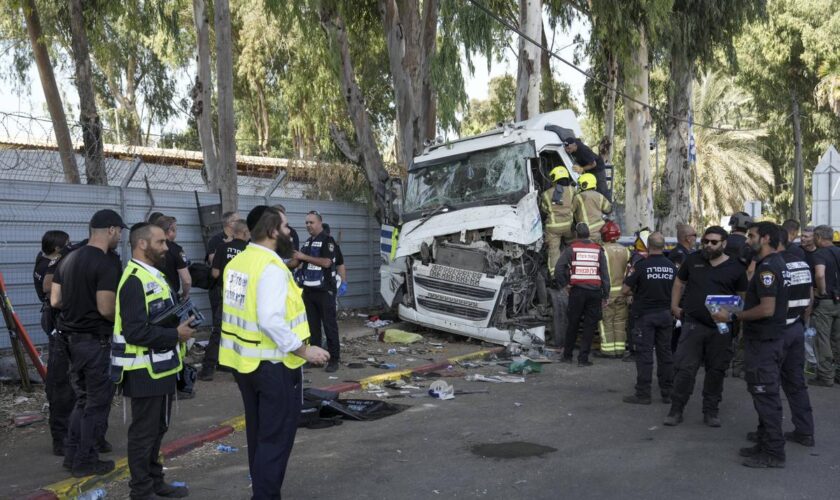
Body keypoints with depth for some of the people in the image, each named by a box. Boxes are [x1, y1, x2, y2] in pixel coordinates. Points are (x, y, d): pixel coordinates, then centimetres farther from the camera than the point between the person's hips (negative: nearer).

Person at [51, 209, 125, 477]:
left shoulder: (69, 259, 8)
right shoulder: (106, 264, -18)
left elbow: (55, 300, 9)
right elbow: (106, 309, -23)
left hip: (72, 338, 8)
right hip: (97, 341, -8)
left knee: (83, 398, 21)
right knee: (97, 402, 5)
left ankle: (72, 454, 28)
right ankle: (86, 461, 14)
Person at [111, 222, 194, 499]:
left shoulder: (154, 276, 13)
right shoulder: (135, 281, -20)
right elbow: (135, 331, -28)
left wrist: (181, 325, 5)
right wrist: (176, 335, -20)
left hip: (161, 368, 10)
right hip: (144, 372, -10)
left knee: (157, 428, 20)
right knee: (144, 432, 2)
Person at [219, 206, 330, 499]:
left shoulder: (237, 262, 7)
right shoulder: (272, 267, -21)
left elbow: (242, 312, 11)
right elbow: (271, 321, -29)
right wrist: (304, 350, -22)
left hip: (244, 360, 9)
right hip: (272, 364, -9)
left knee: (258, 432, 21)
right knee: (276, 436, 1)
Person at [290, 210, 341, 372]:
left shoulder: (327, 240, -7)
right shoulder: (307, 242, 15)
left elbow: (326, 262, -19)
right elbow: (298, 262, 21)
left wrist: (304, 257, -17)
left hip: (324, 290, -7)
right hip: (308, 290, 7)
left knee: (329, 324, -3)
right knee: (312, 325, 10)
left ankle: (334, 358, 1)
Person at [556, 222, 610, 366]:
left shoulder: (571, 248, 1)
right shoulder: (598, 249, 6)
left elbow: (559, 267, -10)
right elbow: (605, 274, 5)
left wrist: (564, 284, 2)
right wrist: (606, 295, 9)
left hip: (577, 291, 0)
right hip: (595, 291, 0)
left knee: (573, 323, 11)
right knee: (590, 325, 5)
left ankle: (567, 355, 20)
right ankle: (583, 358, 4)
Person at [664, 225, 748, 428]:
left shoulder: (735, 267, 2)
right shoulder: (693, 260, 5)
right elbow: (679, 282, 17)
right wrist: (675, 306, 10)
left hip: (721, 328, 0)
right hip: (693, 324, 0)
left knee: (716, 371, 9)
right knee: (684, 368, -1)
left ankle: (711, 411, 22)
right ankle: (676, 410, 9)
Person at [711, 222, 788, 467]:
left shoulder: (767, 267, -20)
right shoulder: (777, 263, 13)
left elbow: (767, 309, -26)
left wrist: (733, 316, -18)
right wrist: (738, 313, 18)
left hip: (763, 342, -10)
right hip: (769, 338, 10)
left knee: (765, 395, -3)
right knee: (766, 394, 16)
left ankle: (773, 453, 5)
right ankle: (767, 445, 26)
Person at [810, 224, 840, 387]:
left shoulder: (819, 254, -12)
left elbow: (820, 275, -30)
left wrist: (822, 292, -16)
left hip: (825, 302, -7)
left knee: (823, 340, 0)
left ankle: (825, 376, 3)